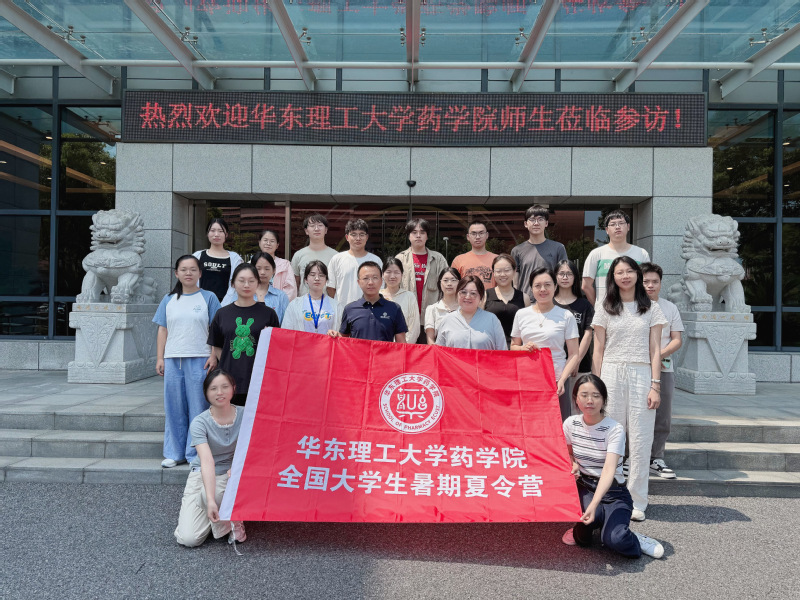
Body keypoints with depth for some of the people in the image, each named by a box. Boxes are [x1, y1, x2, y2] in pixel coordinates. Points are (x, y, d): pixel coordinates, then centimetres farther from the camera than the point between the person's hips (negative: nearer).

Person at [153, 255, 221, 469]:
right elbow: (162, 331, 14)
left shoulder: (208, 297, 4)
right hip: (173, 360, 3)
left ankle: (196, 454, 9)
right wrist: (160, 358, 7)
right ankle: (174, 453, 20)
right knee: (174, 407, 8)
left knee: (198, 407, -1)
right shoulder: (169, 300, 14)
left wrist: (214, 356, -8)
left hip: (199, 359, -3)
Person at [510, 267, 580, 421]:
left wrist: (562, 380, -12)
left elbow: (574, 355, 2)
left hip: (556, 380, -2)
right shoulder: (521, 314, 10)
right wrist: (523, 348, -5)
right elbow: (513, 347, 18)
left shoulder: (566, 316, 4)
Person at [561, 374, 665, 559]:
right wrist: (573, 465, -7)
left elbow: (609, 470, -28)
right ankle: (583, 530, 1)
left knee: (615, 540, -28)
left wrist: (594, 504, -41)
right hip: (584, 488, 3)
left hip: (613, 493, -2)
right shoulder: (571, 423, -3)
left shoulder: (615, 429, -16)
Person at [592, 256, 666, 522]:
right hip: (611, 374, 0)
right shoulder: (604, 308, 8)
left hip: (641, 374, 0)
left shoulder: (651, 308, 9)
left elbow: (655, 350, 5)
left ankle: (637, 502, 12)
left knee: (640, 441, 1)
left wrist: (655, 385, -4)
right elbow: (598, 350, 7)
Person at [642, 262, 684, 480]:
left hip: (664, 368, 3)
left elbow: (677, 340, 9)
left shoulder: (670, 308, 13)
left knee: (662, 418, 4)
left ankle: (656, 459, 14)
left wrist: (660, 354, -9)